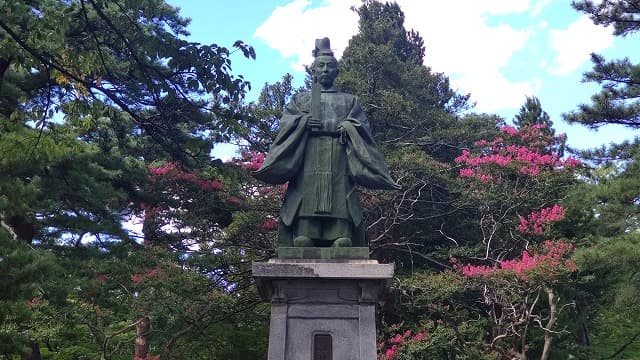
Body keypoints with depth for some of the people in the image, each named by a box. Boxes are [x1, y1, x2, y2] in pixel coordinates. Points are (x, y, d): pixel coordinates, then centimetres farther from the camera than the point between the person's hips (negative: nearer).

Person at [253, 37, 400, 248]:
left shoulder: (350, 100, 27)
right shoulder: (300, 99, 26)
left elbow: (362, 126, 12)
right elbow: (286, 122, 10)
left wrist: (349, 127, -8)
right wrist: (304, 122, -8)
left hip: (340, 167, 0)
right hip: (307, 166, 0)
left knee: (342, 237, -13)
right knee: (304, 236, -14)